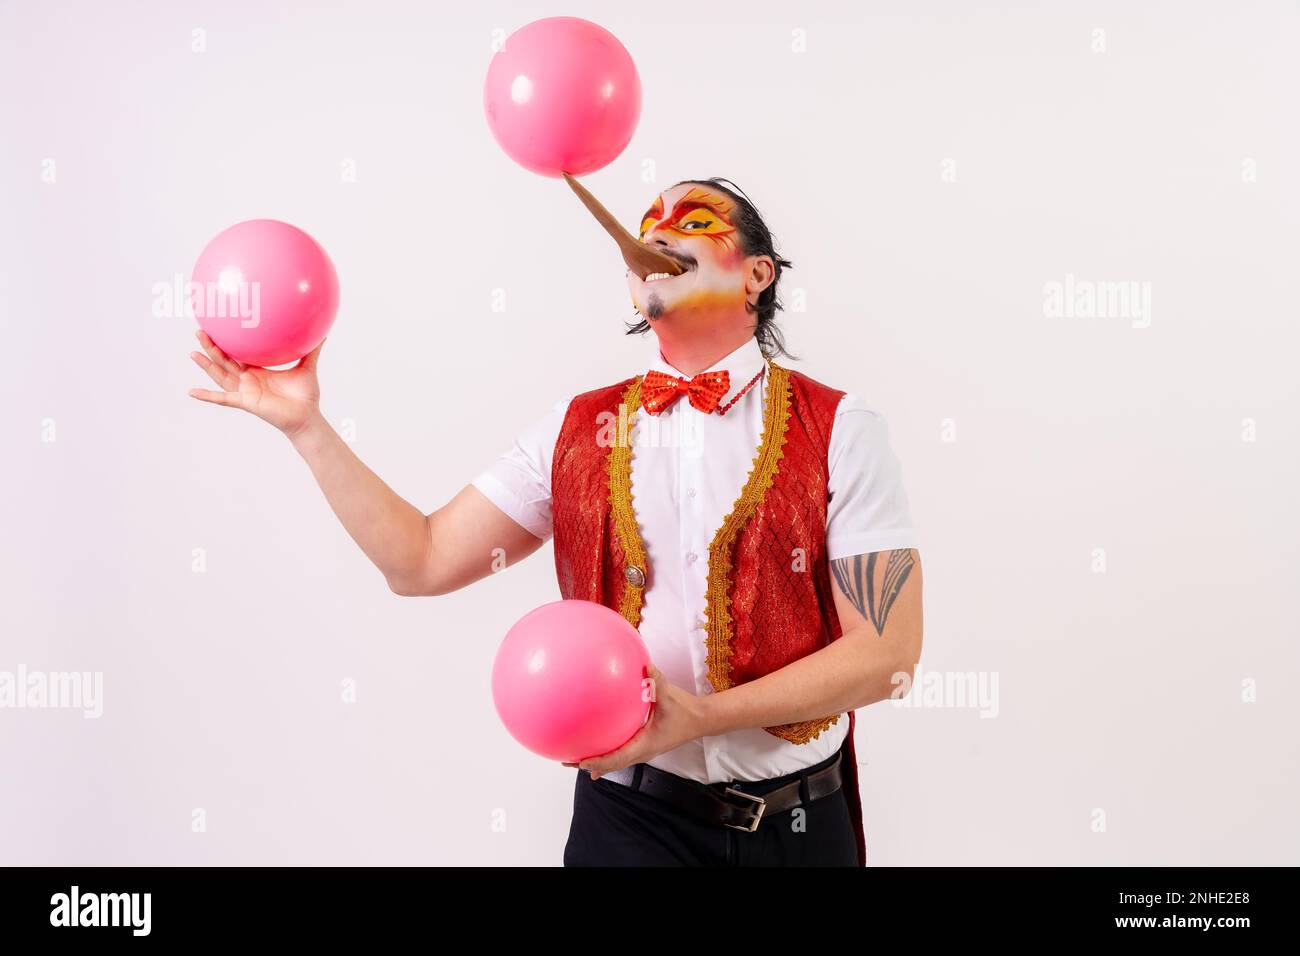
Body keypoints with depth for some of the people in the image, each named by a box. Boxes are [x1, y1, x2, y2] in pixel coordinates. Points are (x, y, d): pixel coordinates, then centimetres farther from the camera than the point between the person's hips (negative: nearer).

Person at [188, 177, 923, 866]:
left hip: (794, 825, -1)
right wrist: (307, 425, -6)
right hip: (628, 815, 1)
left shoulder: (838, 430, -7)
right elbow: (422, 561, 1)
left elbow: (886, 652, -12)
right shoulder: (576, 431, 3)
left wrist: (701, 715, -21)